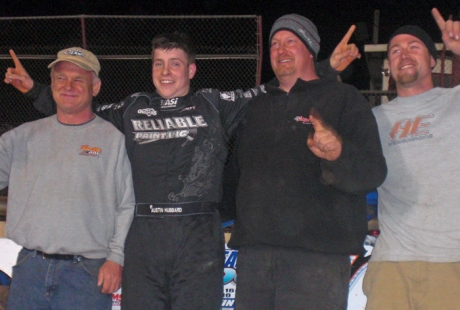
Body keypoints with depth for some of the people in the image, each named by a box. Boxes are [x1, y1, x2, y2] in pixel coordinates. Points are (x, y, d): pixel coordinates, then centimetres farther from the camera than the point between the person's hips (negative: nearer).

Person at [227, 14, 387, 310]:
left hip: (317, 255, -5)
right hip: (253, 252, 5)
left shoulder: (343, 97, 5)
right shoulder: (258, 107, 22)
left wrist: (339, 154, -27)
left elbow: (372, 172, -7)